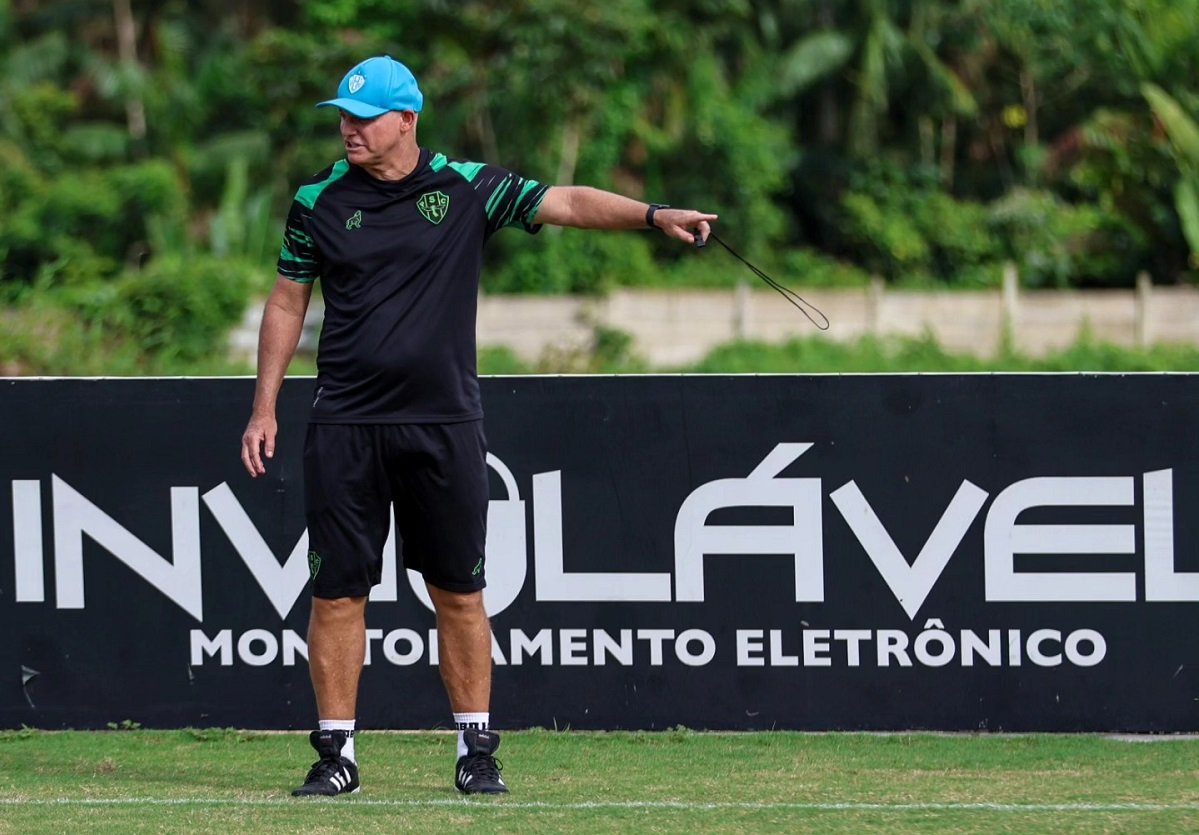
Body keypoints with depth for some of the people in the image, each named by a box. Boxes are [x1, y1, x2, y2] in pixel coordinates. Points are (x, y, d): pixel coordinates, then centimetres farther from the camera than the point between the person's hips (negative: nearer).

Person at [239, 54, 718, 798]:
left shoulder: (467, 189, 0)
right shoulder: (319, 203, 4)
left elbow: (566, 203, -5)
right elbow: (287, 304, 10)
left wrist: (654, 216, -19)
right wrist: (265, 407, 6)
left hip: (445, 425, -1)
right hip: (346, 427, 1)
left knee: (460, 593, 4)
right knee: (338, 593, -1)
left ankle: (477, 750, 12)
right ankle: (337, 753, 6)